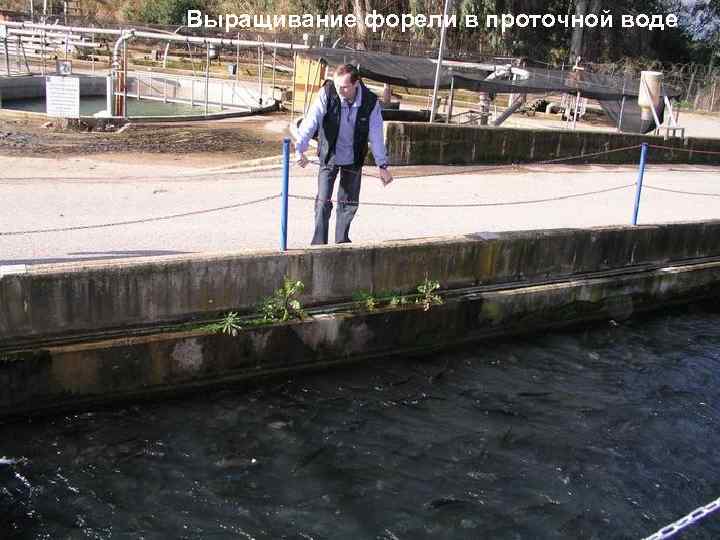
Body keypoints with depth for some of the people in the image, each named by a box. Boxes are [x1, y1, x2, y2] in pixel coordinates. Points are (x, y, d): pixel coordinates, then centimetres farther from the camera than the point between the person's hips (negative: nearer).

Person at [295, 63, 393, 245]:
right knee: (323, 202, -7)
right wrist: (300, 149, -40)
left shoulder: (370, 101, -17)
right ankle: (319, 244, 3)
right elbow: (311, 121, -28)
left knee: (349, 202, 10)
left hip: (354, 158, 2)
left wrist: (382, 165, -9)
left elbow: (376, 135, -11)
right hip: (329, 155, -2)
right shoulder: (327, 93, -21)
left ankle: (342, 241, 28)